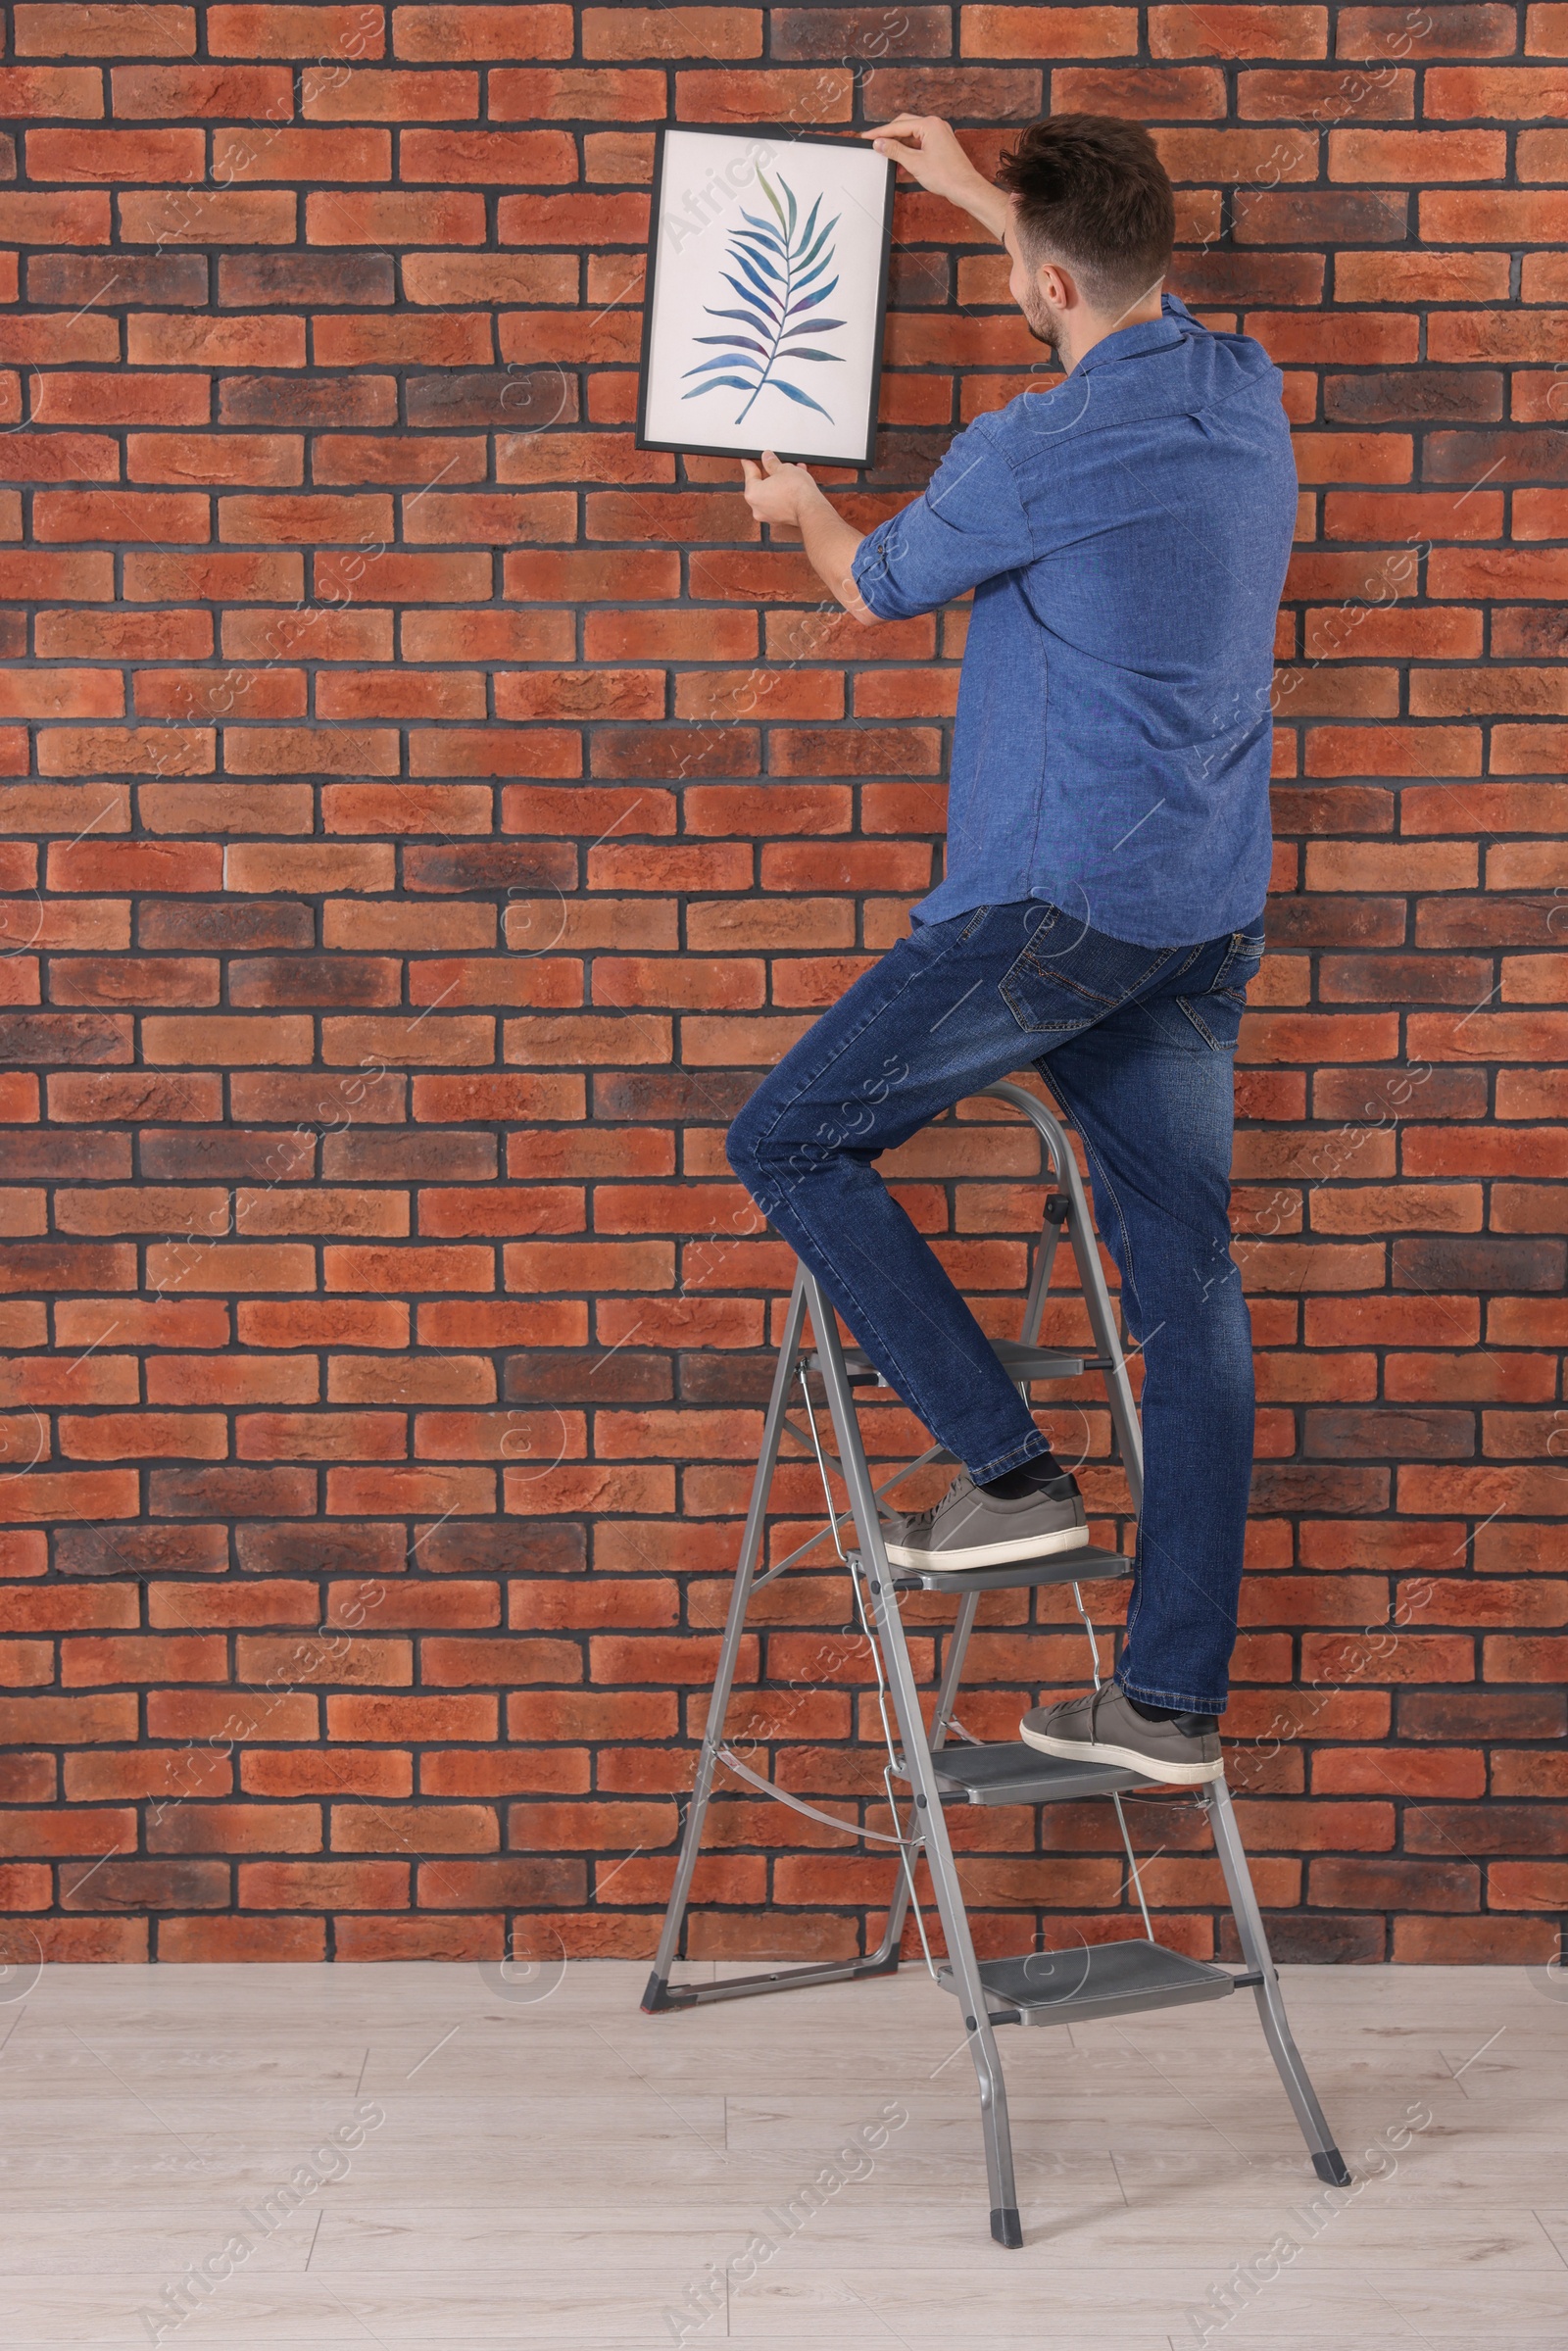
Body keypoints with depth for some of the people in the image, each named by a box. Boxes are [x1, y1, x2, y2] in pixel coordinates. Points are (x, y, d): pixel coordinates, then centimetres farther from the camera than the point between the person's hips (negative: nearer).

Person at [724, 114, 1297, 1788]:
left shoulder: (1030, 455, -14)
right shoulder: (1245, 391, 7)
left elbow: (875, 588, 7)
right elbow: (1133, 295, 33)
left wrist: (802, 510, 29)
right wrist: (973, 190, 43)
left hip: (1056, 903, -8)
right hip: (1209, 922, 8)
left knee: (792, 1143, 6)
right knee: (1187, 1284, 8)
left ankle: (1007, 1468, 2)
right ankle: (1172, 1702, 13)